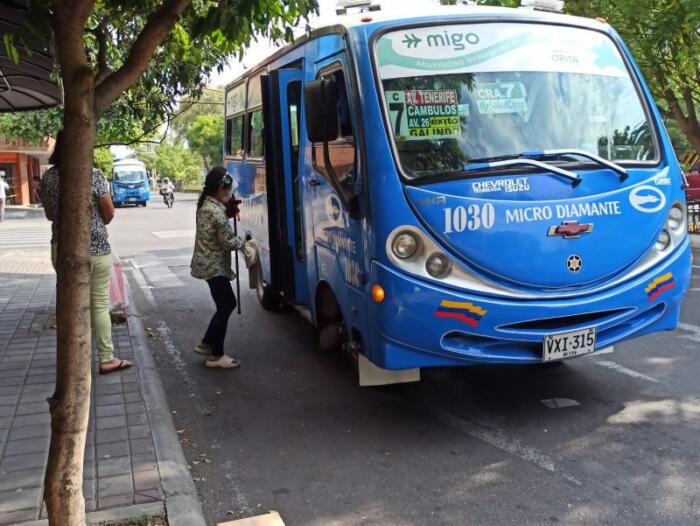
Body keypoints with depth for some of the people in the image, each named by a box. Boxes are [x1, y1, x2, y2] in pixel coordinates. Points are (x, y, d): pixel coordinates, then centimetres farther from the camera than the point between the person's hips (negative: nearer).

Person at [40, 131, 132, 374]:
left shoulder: (48, 177, 0)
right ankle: (107, 359, 12)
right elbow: (109, 214, -5)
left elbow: (50, 214, 11)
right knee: (100, 305, 5)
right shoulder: (93, 175, -12)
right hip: (95, 248, -4)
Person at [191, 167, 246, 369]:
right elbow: (229, 242, -20)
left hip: (208, 263, 10)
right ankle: (216, 356, 7)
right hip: (214, 266, -10)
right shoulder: (216, 211, -22)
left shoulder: (205, 204, 7)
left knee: (227, 303, 17)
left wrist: (230, 211, 6)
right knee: (225, 307, -1)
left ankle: (206, 344, 24)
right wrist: (243, 242, -1)